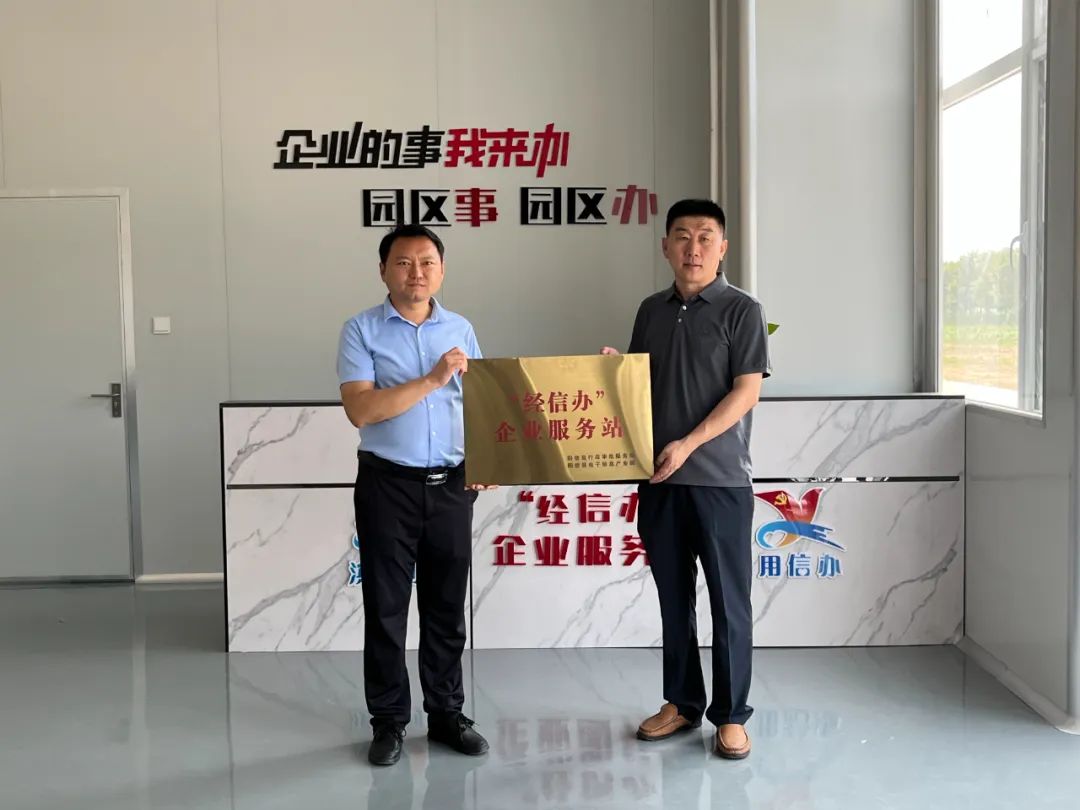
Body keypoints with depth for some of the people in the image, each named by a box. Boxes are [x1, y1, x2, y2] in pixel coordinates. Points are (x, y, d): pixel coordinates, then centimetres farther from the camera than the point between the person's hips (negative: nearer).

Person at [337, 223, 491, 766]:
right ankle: (388, 721, 18)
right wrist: (432, 379, -20)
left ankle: (446, 714, 23)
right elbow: (360, 409, -15)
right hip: (388, 484, -3)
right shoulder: (361, 330, -4)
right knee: (386, 607, 5)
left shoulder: (461, 329, 8)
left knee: (447, 606, 10)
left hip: (452, 485, 3)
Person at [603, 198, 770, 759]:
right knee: (674, 597, 13)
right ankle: (682, 702, 26)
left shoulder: (741, 310, -3)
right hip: (659, 479, 5)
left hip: (721, 479, -5)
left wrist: (689, 444, -17)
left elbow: (746, 392, -9)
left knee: (728, 601, 3)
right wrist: (613, 367, -2)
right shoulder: (651, 311, 12)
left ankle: (731, 715, 15)